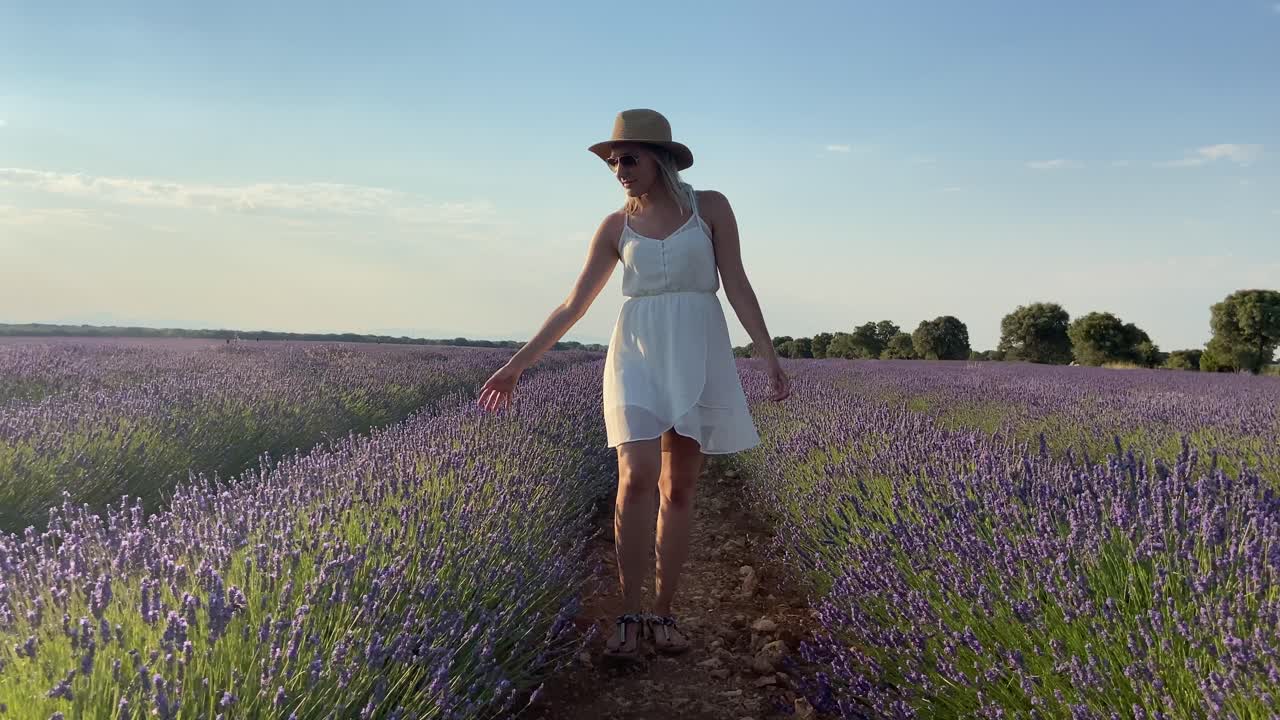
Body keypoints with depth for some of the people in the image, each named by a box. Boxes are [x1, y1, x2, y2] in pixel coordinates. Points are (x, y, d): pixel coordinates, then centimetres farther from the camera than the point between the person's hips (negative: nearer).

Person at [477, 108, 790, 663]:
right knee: (636, 479, -15)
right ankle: (629, 615, -5)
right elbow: (574, 304, 6)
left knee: (679, 489, 3)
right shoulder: (615, 226, 6)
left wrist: (769, 355, -5)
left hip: (699, 357, 0)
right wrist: (519, 363, 3)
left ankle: (663, 613, 13)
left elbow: (737, 286, 2)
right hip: (638, 354, 0)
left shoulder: (710, 207, 3)